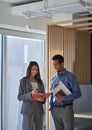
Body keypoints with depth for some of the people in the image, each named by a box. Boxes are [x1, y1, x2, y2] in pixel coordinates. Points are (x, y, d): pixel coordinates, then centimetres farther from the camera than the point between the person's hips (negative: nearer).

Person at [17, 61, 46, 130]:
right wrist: (31, 94, -20)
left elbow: (43, 95, 15)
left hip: (39, 109, 4)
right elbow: (19, 97, -5)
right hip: (28, 109, -4)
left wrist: (42, 99, -9)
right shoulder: (23, 81, -1)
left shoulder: (40, 81, 11)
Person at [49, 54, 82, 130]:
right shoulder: (54, 78, 12)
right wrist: (51, 106, 7)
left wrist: (63, 98, -20)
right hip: (55, 109, 5)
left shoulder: (70, 76, -6)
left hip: (66, 108, -5)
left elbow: (78, 93, -11)